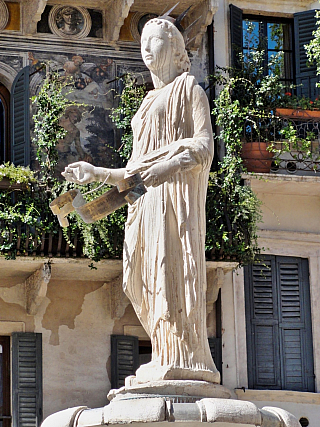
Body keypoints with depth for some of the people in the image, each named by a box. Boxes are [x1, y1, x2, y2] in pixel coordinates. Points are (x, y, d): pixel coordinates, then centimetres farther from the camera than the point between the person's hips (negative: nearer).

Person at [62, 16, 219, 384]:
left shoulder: (188, 89, 8)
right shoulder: (150, 103, 29)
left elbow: (204, 147, -8)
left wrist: (167, 166, -24)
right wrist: (96, 173, 20)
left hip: (175, 189, -8)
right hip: (148, 200, 8)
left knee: (173, 268, -17)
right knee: (147, 277, -3)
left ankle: (187, 361, -21)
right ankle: (167, 357, -5)